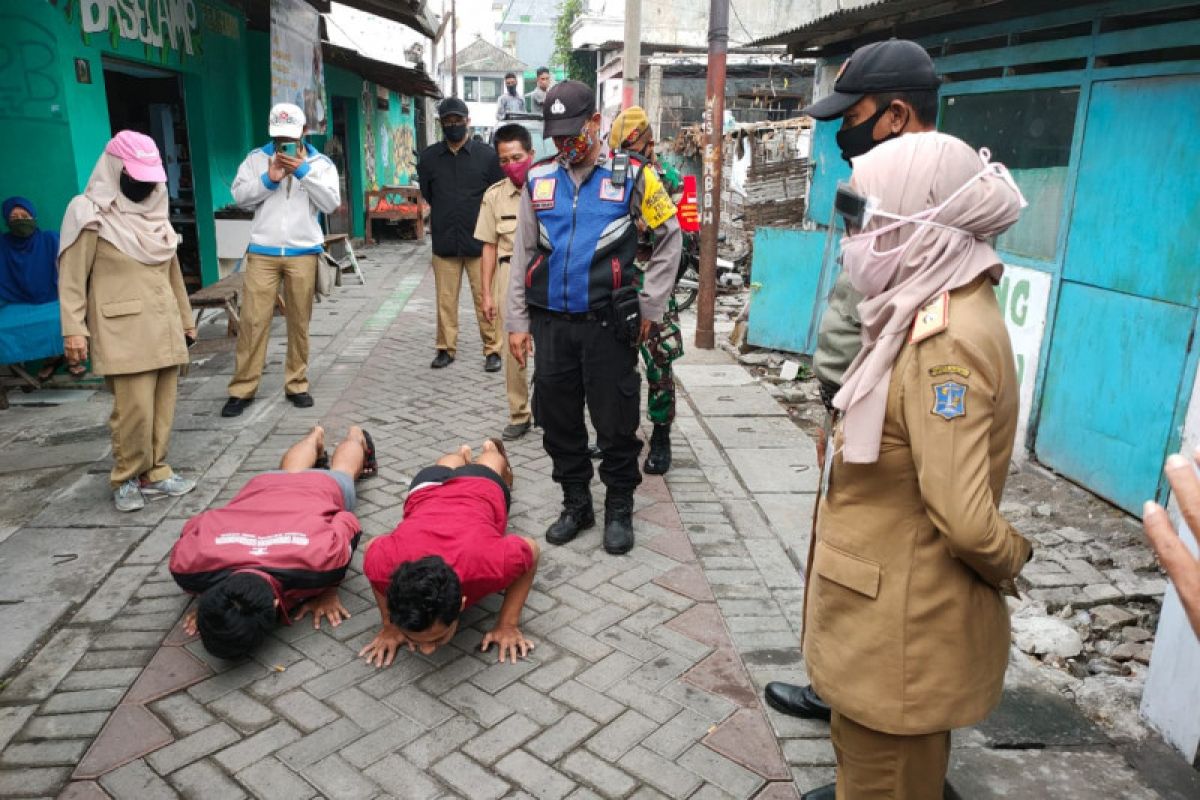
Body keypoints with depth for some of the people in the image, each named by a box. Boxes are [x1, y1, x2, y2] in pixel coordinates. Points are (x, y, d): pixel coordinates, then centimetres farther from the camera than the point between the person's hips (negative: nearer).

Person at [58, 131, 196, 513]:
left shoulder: (154, 212, 14)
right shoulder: (92, 214, -6)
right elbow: (72, 278, -8)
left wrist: (185, 318, 22)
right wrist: (73, 330, -14)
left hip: (163, 327, 6)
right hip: (124, 331, -6)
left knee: (163, 406, 6)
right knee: (135, 408, -9)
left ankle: (154, 472, 18)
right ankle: (126, 478, 9)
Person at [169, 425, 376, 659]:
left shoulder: (323, 555, -52)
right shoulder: (190, 560, -44)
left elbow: (349, 525, -30)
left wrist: (329, 592, -27)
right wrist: (207, 603, -24)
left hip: (327, 488, -2)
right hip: (263, 485, 2)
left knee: (340, 473, 37)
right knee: (289, 474, 41)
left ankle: (356, 437, 66)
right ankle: (316, 436, 68)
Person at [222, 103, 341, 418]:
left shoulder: (321, 163, 7)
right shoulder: (256, 158, 9)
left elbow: (331, 203, -5)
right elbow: (240, 196, 2)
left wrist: (303, 171, -12)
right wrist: (269, 179, -11)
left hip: (303, 253, 0)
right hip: (262, 252, 0)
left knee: (299, 322, 6)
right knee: (253, 320, -3)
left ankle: (297, 383, 16)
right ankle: (242, 389, 4)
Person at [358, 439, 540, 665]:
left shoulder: (488, 563, -50)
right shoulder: (385, 562, -45)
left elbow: (532, 551, -27)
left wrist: (507, 624, -28)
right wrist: (389, 626, -21)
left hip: (483, 488, -1)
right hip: (429, 489, 1)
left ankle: (492, 449, 69)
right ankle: (462, 453, 70)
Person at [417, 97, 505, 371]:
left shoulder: (487, 155, -1)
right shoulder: (429, 157, 5)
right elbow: (427, 194, 15)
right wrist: (446, 217, 12)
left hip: (479, 241, -2)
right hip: (444, 242, 2)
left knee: (485, 299, 1)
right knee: (445, 300, 8)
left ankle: (492, 349, 11)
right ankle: (446, 348, 20)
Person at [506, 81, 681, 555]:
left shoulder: (632, 176, -1)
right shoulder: (539, 180, 9)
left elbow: (670, 239, 4)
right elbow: (522, 255, 11)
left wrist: (649, 306, 1)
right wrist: (517, 321, 7)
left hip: (608, 323, -3)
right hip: (551, 322, 4)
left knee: (615, 422, 4)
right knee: (557, 419, 10)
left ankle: (619, 510, 23)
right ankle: (576, 504, 29)